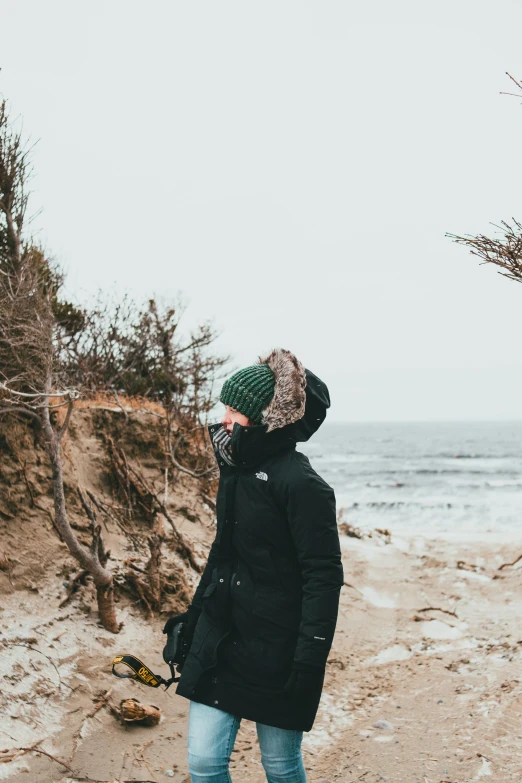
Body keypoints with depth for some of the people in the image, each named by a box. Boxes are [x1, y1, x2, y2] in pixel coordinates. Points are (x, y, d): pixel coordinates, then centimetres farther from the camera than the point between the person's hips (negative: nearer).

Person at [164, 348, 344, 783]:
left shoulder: (300, 483, -18)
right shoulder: (237, 472, 7)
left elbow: (324, 576, -18)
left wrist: (309, 661, -20)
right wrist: (193, 617, 21)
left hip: (275, 650, -7)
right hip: (220, 641, 7)